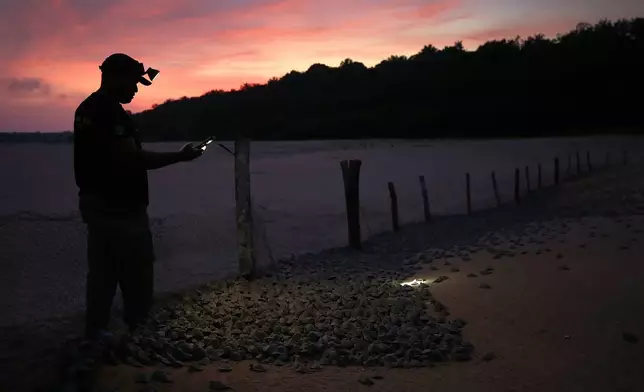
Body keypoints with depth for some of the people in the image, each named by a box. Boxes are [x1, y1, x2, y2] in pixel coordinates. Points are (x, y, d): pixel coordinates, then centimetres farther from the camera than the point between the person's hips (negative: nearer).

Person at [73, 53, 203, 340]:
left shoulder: (87, 108, 13)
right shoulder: (110, 112, -18)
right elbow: (132, 158, -25)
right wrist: (180, 156, -20)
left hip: (95, 202, 10)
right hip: (120, 207, -10)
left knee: (102, 272, 14)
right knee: (137, 273, 0)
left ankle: (95, 333, 19)